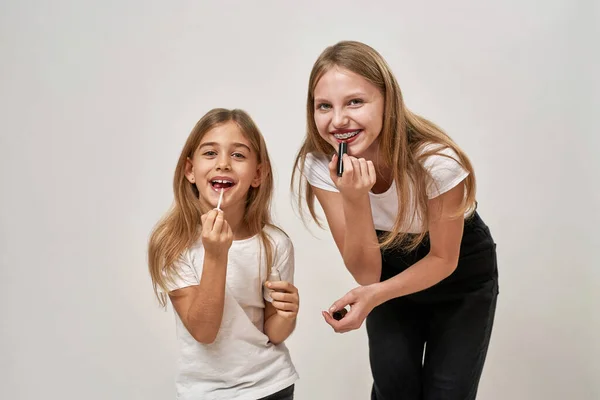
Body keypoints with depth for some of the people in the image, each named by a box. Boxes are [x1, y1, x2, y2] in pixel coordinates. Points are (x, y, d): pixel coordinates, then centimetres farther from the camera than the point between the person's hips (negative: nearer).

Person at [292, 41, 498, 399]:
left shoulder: (436, 160, -32)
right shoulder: (318, 164, -24)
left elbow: (443, 259, -18)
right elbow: (365, 273, -23)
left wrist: (373, 296, -34)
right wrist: (355, 199, -40)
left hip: (461, 276, -2)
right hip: (390, 271, 2)